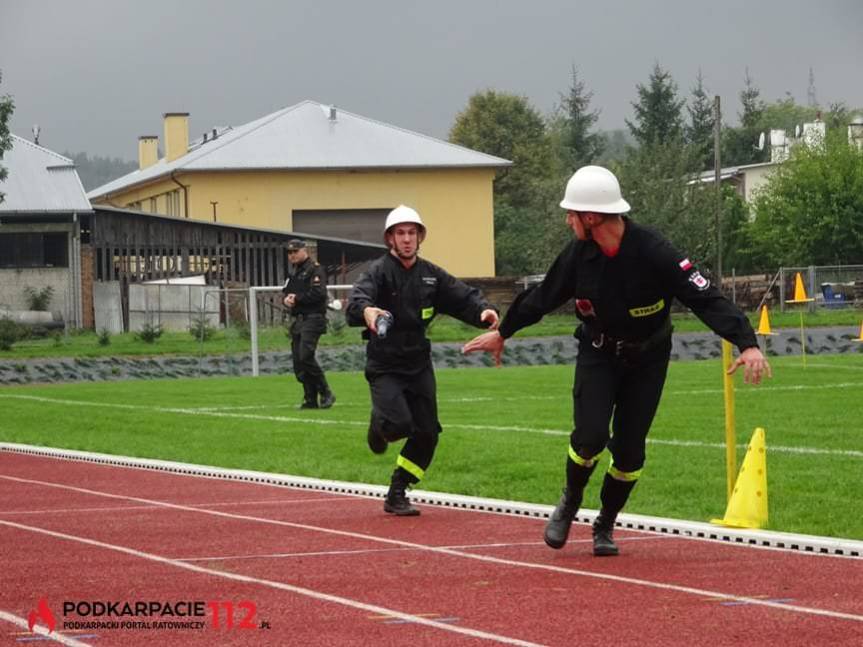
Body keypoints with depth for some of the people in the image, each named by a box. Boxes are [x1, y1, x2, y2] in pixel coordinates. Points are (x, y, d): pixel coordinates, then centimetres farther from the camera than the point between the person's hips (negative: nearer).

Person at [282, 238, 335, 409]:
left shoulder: (315, 269, -6)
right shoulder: (293, 273, 21)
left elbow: (318, 293, -17)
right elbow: (286, 291, 25)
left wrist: (297, 298, -11)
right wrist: (287, 298, 2)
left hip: (313, 318, -9)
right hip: (298, 320, 9)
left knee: (306, 356, -19)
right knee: (298, 359, 4)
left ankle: (326, 394, -9)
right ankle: (310, 400, 9)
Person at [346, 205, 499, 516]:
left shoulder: (431, 274, 7)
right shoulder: (380, 271, -11)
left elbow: (463, 296, 3)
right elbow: (357, 298, -29)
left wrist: (483, 310, -20)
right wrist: (366, 310, -54)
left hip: (419, 365, 6)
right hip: (385, 366, -6)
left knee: (426, 433, 4)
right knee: (399, 423, -23)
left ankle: (396, 495, 19)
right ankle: (379, 426, 16)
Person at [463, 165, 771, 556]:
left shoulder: (653, 253, -26)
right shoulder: (579, 254, -12)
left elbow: (705, 297, -31)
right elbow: (542, 297, 6)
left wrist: (747, 343, -43)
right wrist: (503, 332, 20)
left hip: (646, 360, -2)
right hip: (597, 355, 2)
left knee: (629, 450, -3)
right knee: (590, 436, -16)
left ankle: (605, 526, 20)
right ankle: (570, 503, 13)